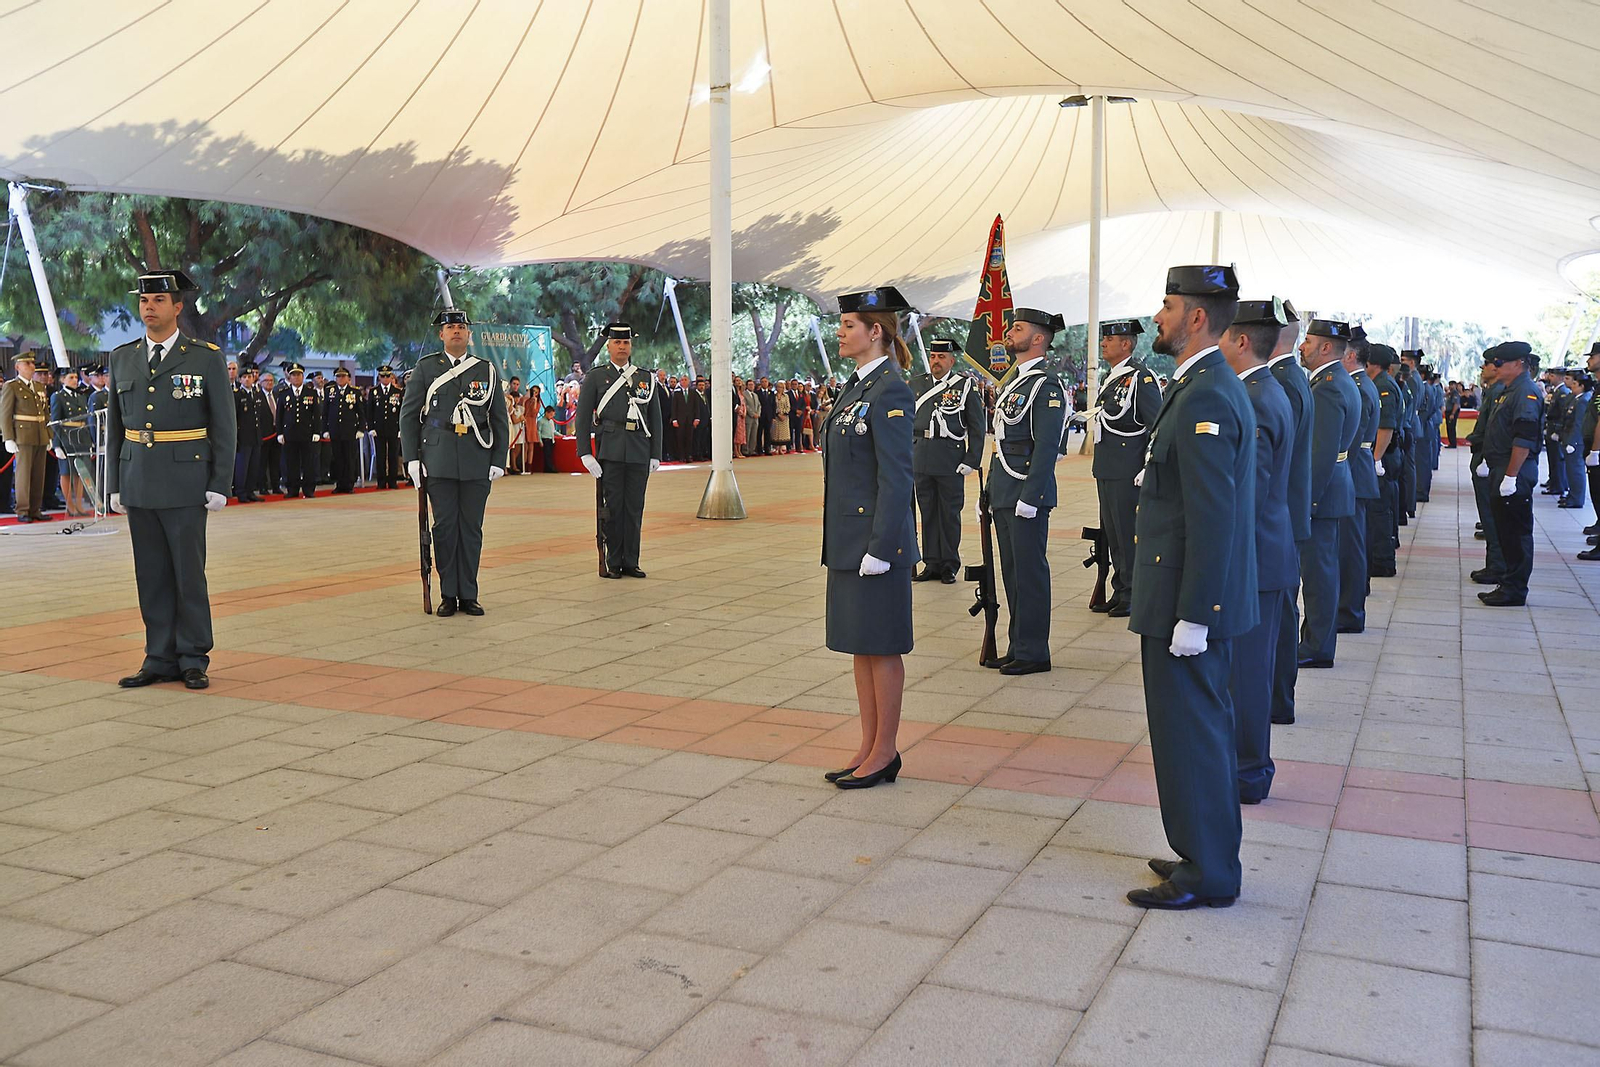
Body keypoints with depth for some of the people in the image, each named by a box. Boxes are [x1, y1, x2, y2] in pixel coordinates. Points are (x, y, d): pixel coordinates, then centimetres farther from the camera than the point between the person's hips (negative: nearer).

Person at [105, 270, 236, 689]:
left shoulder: (206, 358, -2)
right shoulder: (122, 358, 10)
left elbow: (224, 427, -2)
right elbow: (115, 427, 14)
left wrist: (220, 485, -8)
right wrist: (115, 485, 10)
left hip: (185, 484, -4)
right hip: (138, 483, 4)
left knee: (189, 572, 0)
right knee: (151, 575, 7)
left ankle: (193, 659, 10)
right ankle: (160, 659, 15)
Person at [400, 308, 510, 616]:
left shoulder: (487, 371, 10)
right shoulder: (425, 368, 7)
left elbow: (500, 420, 11)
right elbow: (408, 414, 6)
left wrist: (499, 461, 3)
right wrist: (411, 458, -1)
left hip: (478, 463, 1)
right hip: (439, 461, -1)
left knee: (472, 528, 4)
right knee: (445, 526, 2)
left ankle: (468, 595, 11)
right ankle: (448, 596, 9)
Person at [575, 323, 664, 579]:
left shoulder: (646, 380, 15)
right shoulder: (595, 378, 7)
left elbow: (655, 419, 15)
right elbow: (583, 417, 3)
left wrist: (655, 454, 9)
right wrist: (585, 453, -6)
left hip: (639, 453, 3)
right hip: (609, 451, -3)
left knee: (635, 507, 5)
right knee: (612, 507, -1)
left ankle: (630, 562, 12)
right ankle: (612, 563, 5)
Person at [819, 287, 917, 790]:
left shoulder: (890, 391, -15)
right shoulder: (856, 386, 14)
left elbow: (896, 477, -19)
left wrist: (880, 547, -21)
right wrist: (838, 540, 18)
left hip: (876, 536, -10)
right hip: (848, 538, 10)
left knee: (881, 647, 1)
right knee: (860, 644, 14)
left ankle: (885, 753, 12)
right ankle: (868, 747, 23)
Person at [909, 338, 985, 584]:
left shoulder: (965, 386, 0)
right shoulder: (916, 384, 11)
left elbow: (977, 428, -1)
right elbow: (906, 421, 15)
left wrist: (972, 461, -7)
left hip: (951, 460, -3)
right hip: (920, 459, 4)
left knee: (950, 513, 3)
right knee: (927, 513, 8)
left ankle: (949, 566, 12)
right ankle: (932, 565, 15)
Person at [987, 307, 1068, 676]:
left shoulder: (1046, 385, -11)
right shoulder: (1013, 381, 18)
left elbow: (1046, 446, -18)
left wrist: (1028, 497, -22)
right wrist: (992, 493, 20)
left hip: (1028, 494, -10)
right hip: (1004, 494, 10)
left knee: (1030, 572, -3)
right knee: (1012, 572, 13)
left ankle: (1033, 652, 4)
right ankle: (1018, 647, 21)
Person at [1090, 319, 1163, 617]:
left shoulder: (1140, 377, -12)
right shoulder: (1111, 378, 15)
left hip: (1127, 469, -9)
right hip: (1106, 469, 9)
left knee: (1128, 534, -3)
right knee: (1111, 533, 14)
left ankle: (1133, 597, 6)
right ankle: (1119, 592, 24)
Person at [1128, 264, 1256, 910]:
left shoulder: (1205, 397, -20)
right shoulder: (1210, 387, 13)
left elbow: (1213, 518, -24)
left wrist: (1192, 615, -22)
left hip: (1188, 604, -11)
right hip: (1198, 599, 11)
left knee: (1190, 733, 0)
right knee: (1204, 729, 18)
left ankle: (1207, 878, 12)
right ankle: (1207, 856, 32)